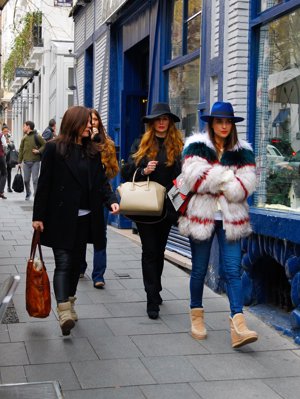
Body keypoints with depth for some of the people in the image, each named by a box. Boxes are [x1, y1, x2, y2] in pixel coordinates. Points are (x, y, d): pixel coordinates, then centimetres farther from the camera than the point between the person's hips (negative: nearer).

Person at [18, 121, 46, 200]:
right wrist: (19, 161, 9)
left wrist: (39, 151, -14)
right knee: (26, 180, 9)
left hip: (35, 162, -4)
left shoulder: (37, 136, -4)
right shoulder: (24, 138, 9)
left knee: (35, 179, -8)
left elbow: (45, 145, -2)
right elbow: (21, 150, 11)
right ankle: (28, 194, 29)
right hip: (26, 162, 4)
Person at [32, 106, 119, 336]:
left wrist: (111, 200, -11)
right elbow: (44, 184, -5)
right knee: (63, 263, -10)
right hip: (61, 218, -5)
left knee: (76, 263, 13)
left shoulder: (93, 152, 10)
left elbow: (102, 182, 9)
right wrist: (39, 216, -8)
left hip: (85, 218, 5)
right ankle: (64, 311, -16)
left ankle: (70, 303, 28)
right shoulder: (54, 149, -4)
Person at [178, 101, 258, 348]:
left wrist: (213, 181, -11)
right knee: (199, 269, 10)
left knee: (232, 270, -5)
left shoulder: (243, 151, 7)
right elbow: (195, 179, -16)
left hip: (230, 219, 1)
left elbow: (246, 186, -6)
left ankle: (238, 325, -10)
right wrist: (228, 178, -12)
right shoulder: (196, 147, 0)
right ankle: (197, 316, 27)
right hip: (202, 216, -1)